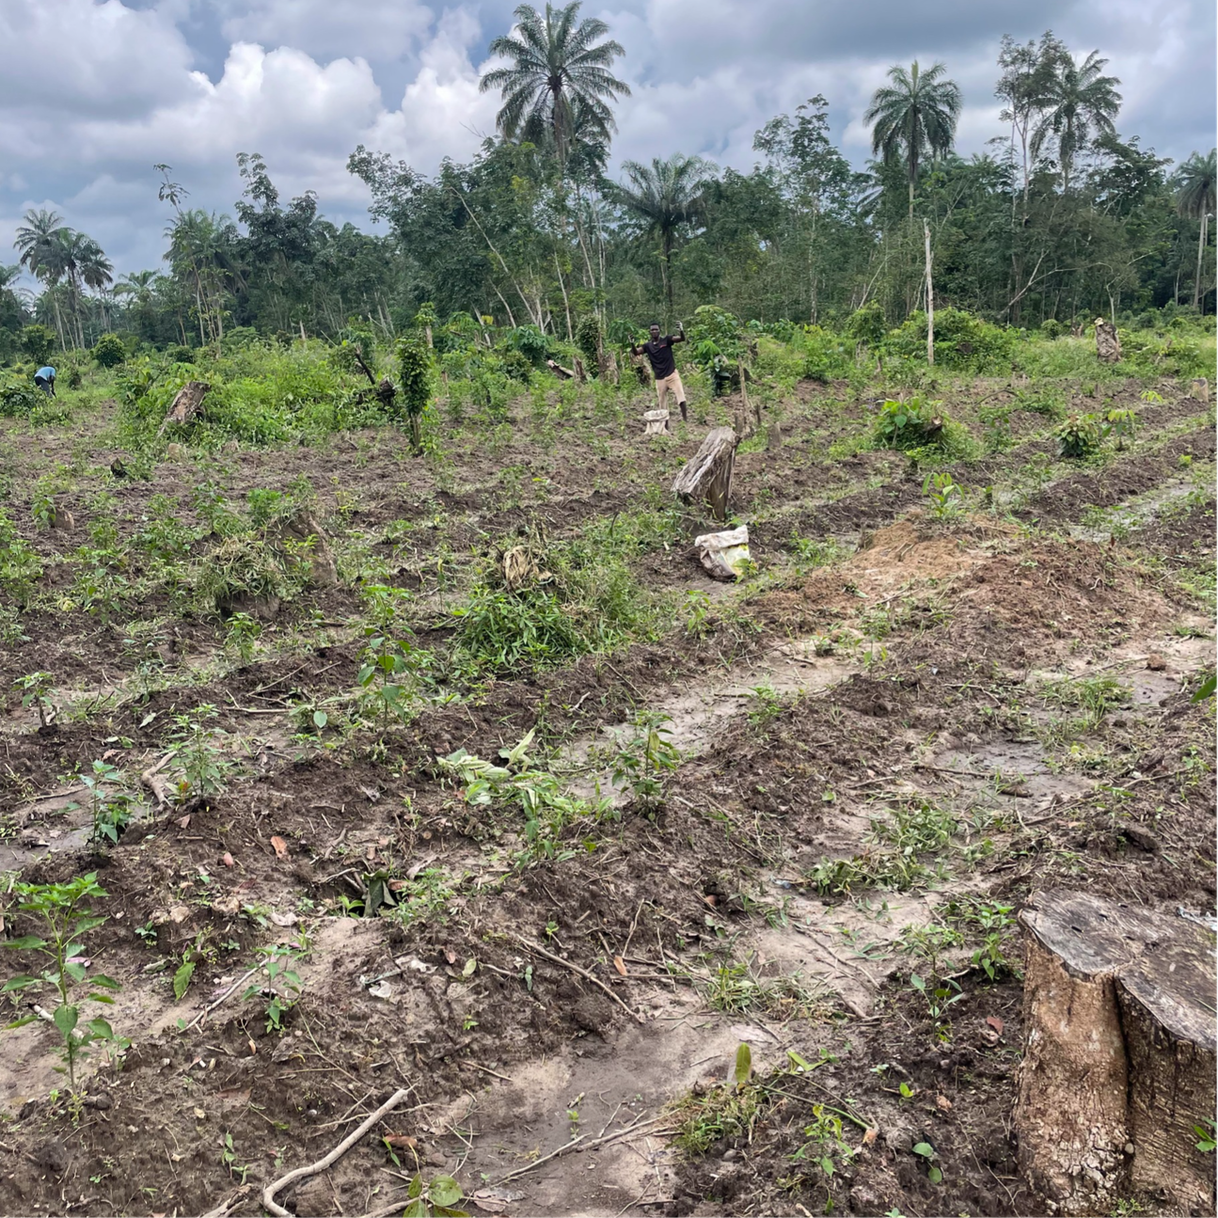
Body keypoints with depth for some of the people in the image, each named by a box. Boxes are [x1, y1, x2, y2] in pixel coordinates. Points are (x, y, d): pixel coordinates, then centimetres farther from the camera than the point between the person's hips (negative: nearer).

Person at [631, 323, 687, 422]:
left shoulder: (666, 340, -3)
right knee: (662, 406, 9)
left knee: (681, 399, -16)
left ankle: (685, 420, -5)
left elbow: (682, 339, -13)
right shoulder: (647, 346, 4)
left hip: (672, 375, -3)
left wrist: (682, 330, -35)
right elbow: (636, 352, -8)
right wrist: (632, 344, -29)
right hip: (660, 379, 3)